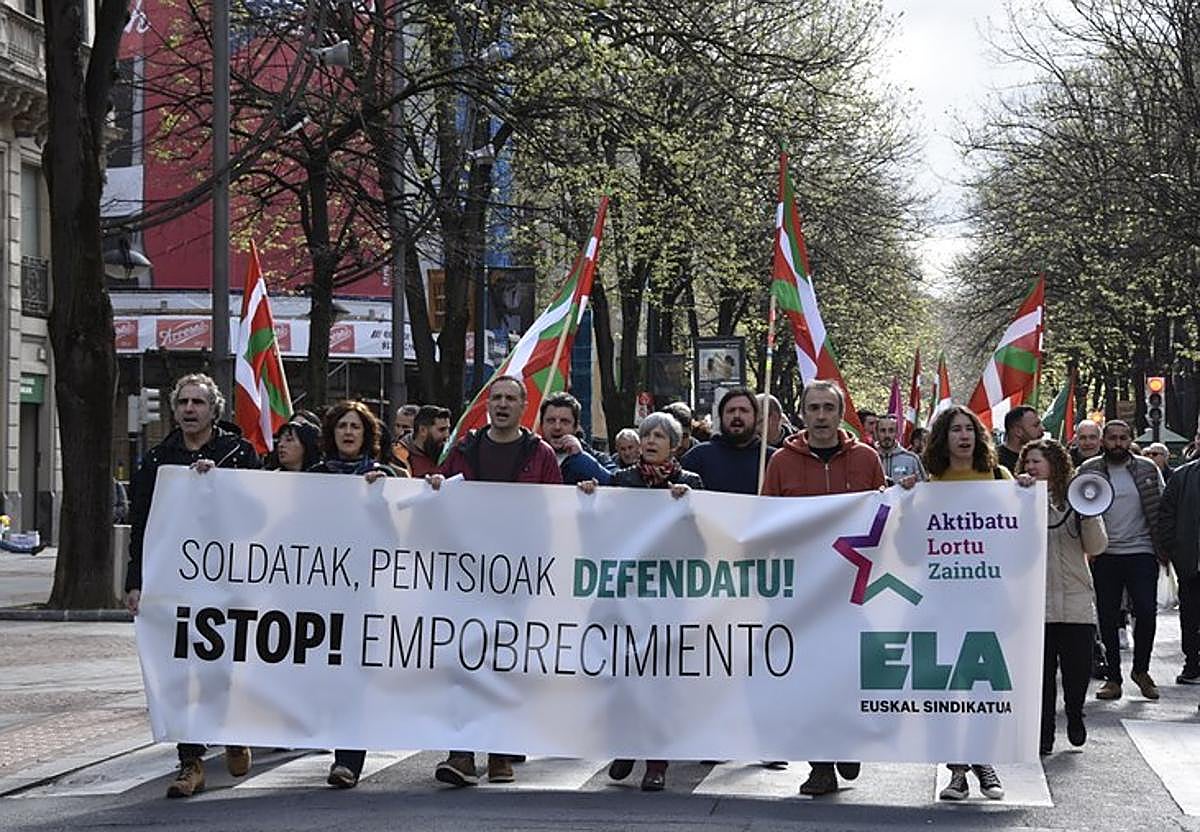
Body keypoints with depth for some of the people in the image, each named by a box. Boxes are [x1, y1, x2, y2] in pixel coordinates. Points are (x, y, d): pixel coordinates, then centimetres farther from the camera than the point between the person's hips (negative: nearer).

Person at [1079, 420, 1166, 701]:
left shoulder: (1148, 469, 6)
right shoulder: (1089, 470, 3)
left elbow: (1162, 510, 8)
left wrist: (1164, 547, 1)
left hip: (1141, 552, 0)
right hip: (1103, 554, 0)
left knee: (1146, 612, -8)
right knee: (1107, 618, 3)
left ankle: (1141, 669, 12)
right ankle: (1113, 676, 13)